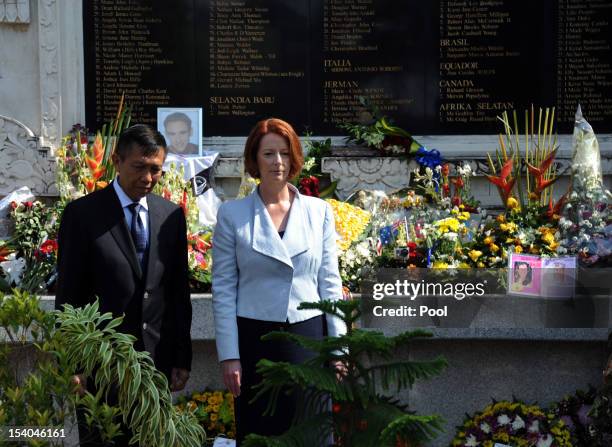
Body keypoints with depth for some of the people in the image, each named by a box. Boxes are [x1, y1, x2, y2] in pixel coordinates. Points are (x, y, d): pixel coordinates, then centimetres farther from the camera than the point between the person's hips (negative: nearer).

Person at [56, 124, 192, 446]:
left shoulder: (172, 215, 6)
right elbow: (68, 295, -5)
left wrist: (182, 358, 7)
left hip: (158, 358, 3)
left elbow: (179, 291, 8)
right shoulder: (82, 213, -6)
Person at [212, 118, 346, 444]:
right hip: (254, 340, -1)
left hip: (308, 337, 2)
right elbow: (223, 288, -2)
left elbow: (329, 283, 5)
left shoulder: (319, 211, 4)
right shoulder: (231, 214, -1)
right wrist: (229, 355, -7)